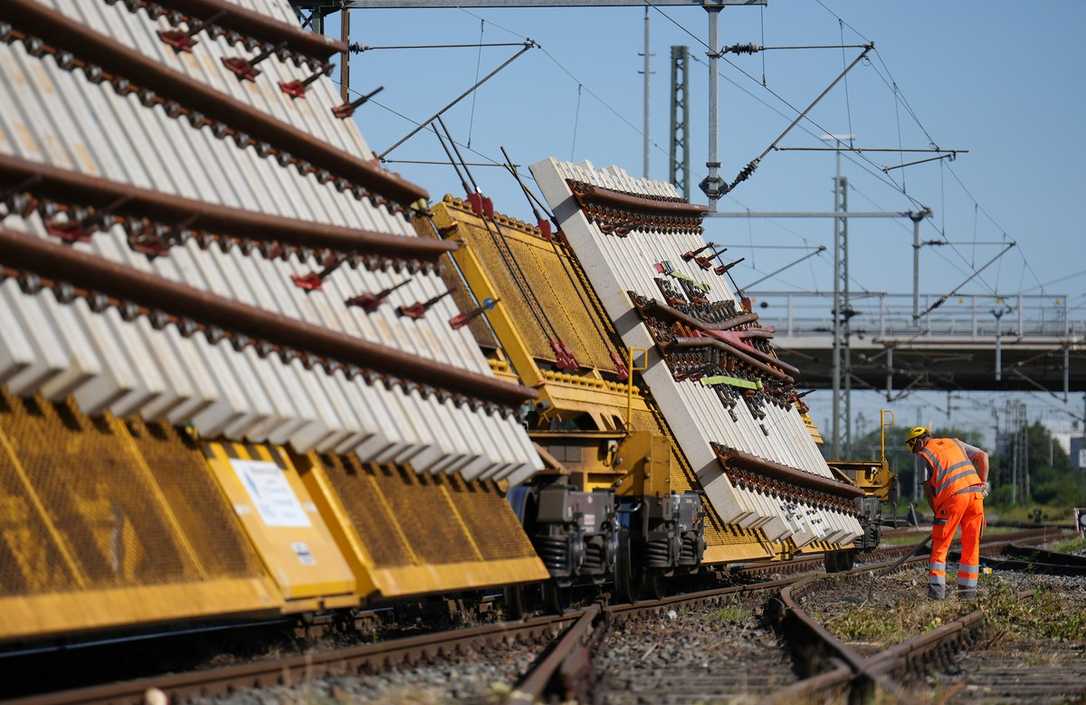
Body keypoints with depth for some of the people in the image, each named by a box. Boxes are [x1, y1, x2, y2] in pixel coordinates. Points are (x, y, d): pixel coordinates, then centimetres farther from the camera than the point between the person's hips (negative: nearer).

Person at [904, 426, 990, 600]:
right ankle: (968, 590, 11)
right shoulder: (954, 443, 23)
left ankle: (936, 588, -2)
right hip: (975, 493, 4)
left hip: (953, 496, -4)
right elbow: (982, 456, 16)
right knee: (971, 546, 11)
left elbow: (928, 488, 7)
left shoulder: (923, 455, 10)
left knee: (940, 545, 5)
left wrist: (936, 513, 15)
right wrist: (982, 484, 16)